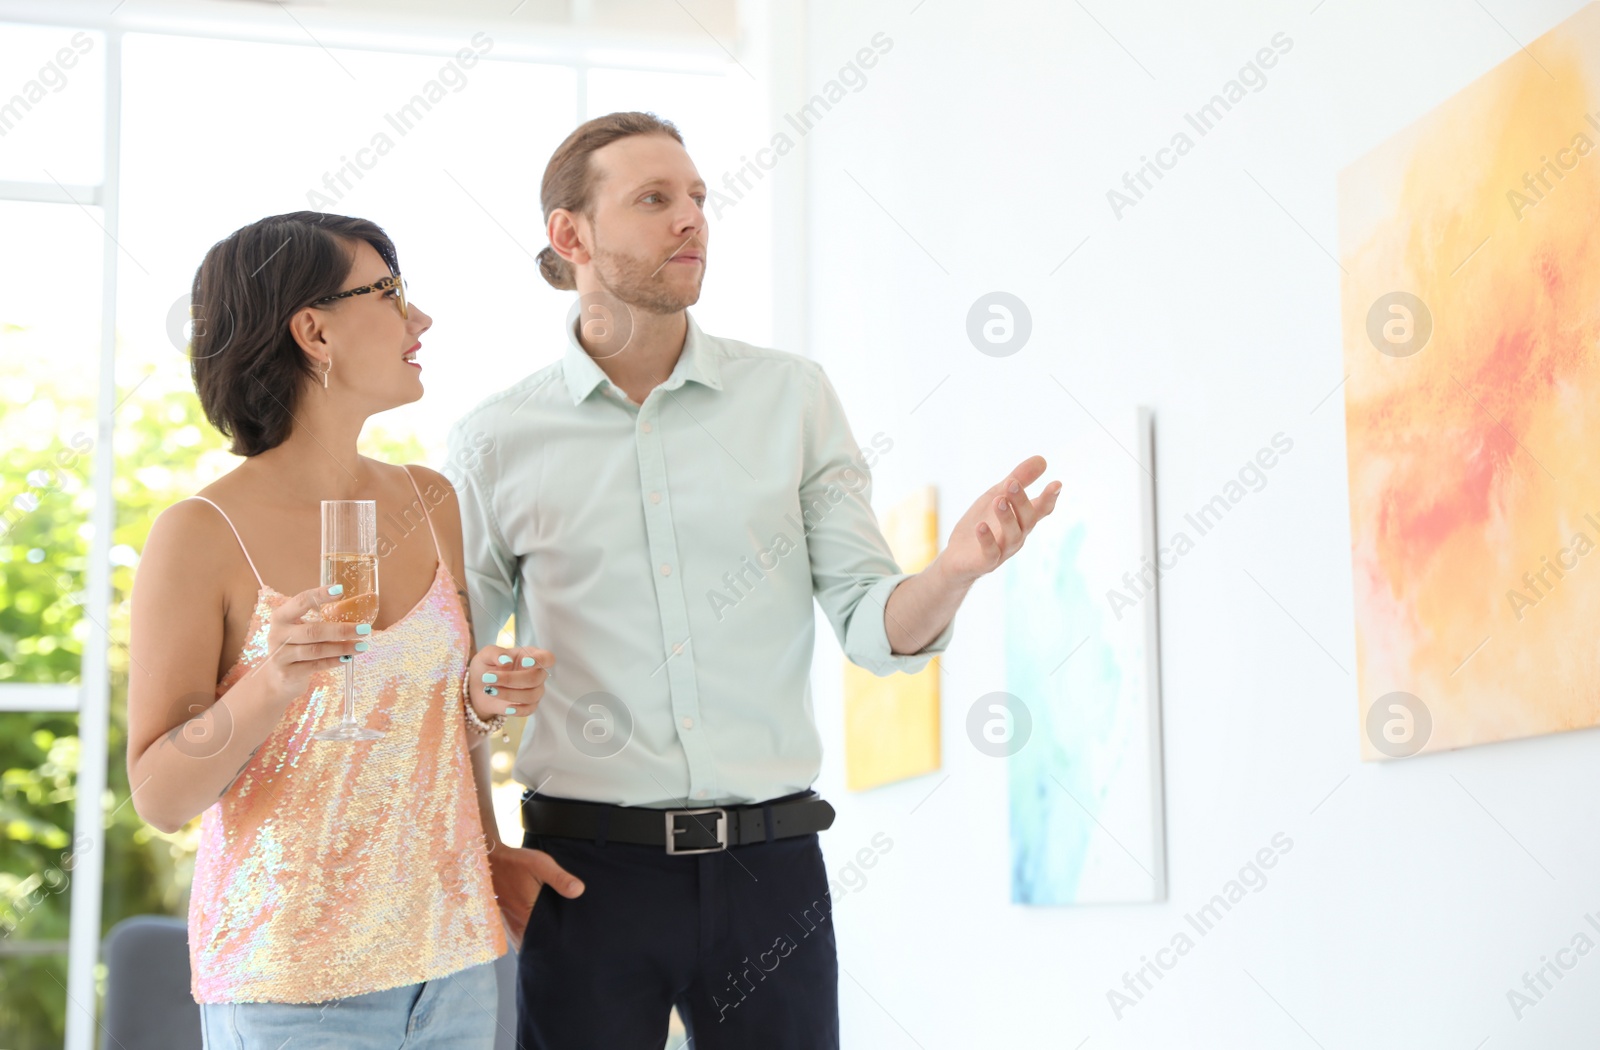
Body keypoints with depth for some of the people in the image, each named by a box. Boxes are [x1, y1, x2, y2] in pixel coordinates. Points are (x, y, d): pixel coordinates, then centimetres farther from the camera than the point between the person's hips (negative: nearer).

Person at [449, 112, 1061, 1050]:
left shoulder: (793, 396, 4)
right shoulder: (497, 441, 1)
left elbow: (874, 627, -1)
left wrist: (956, 570, -21)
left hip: (770, 863, 1)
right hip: (589, 865, -1)